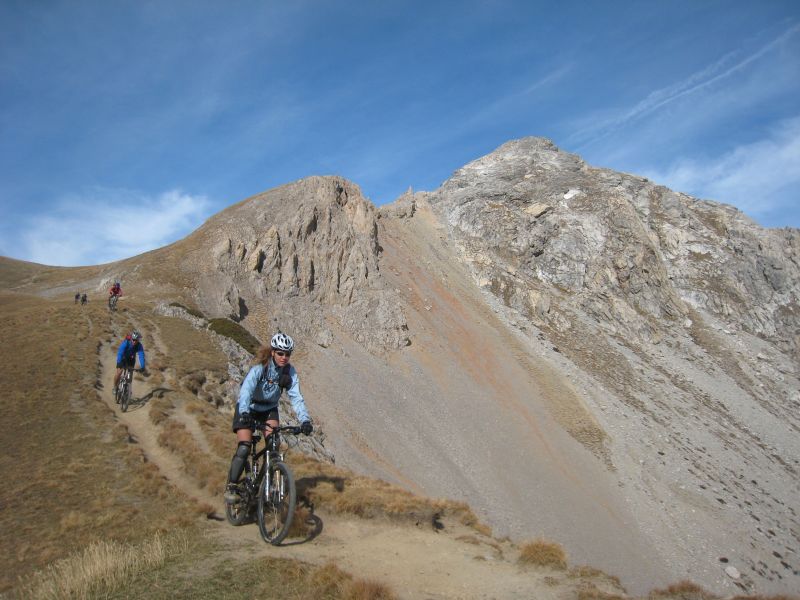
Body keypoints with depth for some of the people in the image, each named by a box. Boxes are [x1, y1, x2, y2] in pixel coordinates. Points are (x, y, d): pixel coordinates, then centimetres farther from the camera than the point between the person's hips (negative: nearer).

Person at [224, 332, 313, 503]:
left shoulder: (290, 372, -16)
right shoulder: (260, 367, -27)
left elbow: (296, 397, -23)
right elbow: (246, 390, -41)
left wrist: (305, 420, -38)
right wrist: (244, 413, -58)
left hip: (269, 410, 3)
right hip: (247, 409, -3)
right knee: (244, 448, -16)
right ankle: (231, 487, -2)